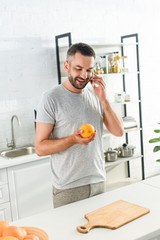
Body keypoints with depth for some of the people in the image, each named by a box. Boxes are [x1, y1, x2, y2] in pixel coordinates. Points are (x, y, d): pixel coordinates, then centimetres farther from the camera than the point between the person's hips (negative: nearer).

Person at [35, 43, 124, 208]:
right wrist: (73, 139, -28)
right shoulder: (51, 99, -12)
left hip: (99, 181, 5)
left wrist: (103, 100, -11)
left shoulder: (95, 94, 4)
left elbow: (118, 131, 0)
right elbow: (40, 148, -13)